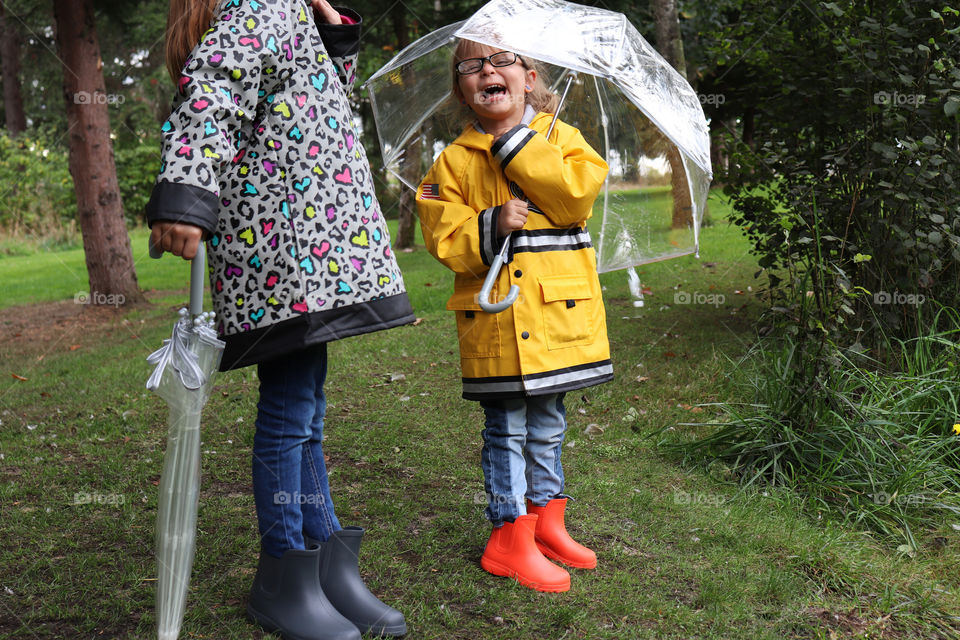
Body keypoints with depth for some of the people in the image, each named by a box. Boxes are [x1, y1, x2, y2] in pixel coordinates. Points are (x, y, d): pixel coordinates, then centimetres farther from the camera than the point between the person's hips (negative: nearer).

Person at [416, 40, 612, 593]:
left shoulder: (560, 138, 5)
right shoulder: (455, 160, 2)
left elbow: (578, 194, -14)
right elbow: (444, 239, -3)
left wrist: (513, 143, -13)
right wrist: (491, 227, -22)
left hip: (558, 314, 2)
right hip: (494, 323, -2)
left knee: (547, 426, 16)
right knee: (506, 430, 4)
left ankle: (547, 520, 33)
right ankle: (511, 536, 18)